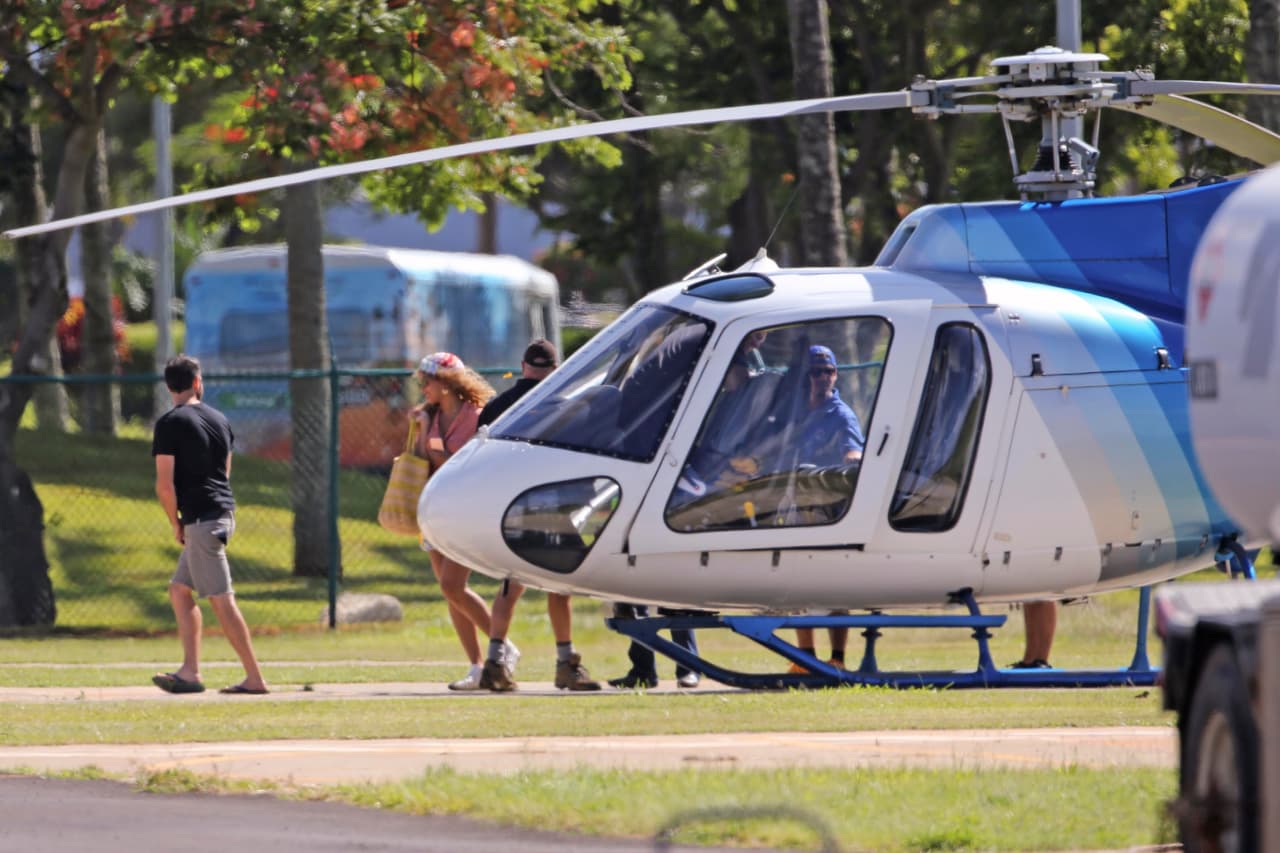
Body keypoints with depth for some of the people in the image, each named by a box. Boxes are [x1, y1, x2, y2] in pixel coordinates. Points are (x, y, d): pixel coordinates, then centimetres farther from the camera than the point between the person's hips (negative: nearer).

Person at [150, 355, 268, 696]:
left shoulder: (170, 424, -9)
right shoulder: (219, 419, 14)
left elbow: (165, 484, -14)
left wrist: (176, 524, 0)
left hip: (201, 520, -8)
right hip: (224, 512, 8)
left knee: (221, 599, -7)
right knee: (180, 590, 15)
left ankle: (254, 678, -9)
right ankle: (190, 672, 8)